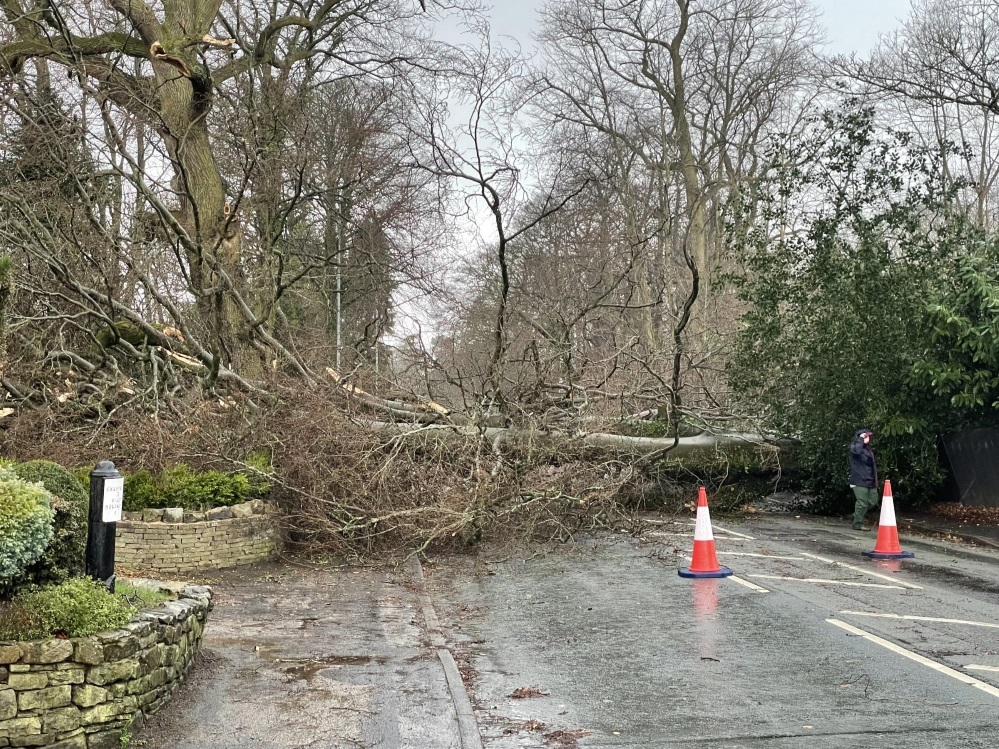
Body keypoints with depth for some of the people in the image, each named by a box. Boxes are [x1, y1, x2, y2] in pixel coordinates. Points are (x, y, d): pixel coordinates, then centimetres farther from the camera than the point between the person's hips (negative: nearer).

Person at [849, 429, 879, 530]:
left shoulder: (868, 448, 21)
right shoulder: (854, 446, -4)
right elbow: (856, 451, -31)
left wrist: (875, 480, 21)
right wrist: (860, 439, -17)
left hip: (870, 480, 8)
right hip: (860, 480, -8)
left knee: (873, 501, 10)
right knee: (862, 502, -9)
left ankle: (858, 515, 29)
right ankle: (857, 524, 2)